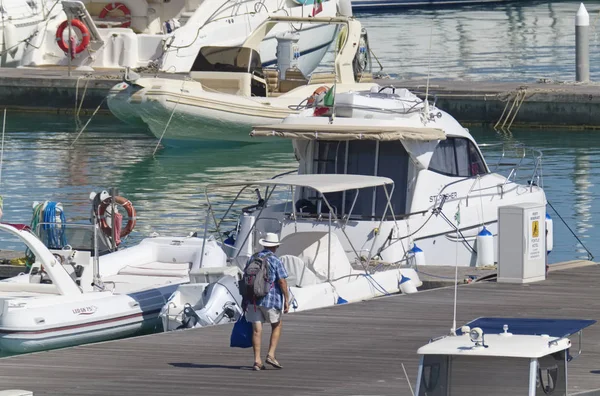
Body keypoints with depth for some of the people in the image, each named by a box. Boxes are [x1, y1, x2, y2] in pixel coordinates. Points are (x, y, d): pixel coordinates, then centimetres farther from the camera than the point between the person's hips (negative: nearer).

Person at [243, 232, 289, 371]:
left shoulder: (252, 259, 8)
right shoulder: (275, 261, -8)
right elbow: (282, 282, -14)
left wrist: (245, 299, 21)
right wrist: (286, 300, -7)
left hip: (253, 299, 4)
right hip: (271, 300, -4)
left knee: (256, 330, 4)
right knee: (276, 326, 16)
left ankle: (257, 361, 0)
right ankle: (271, 355, 6)